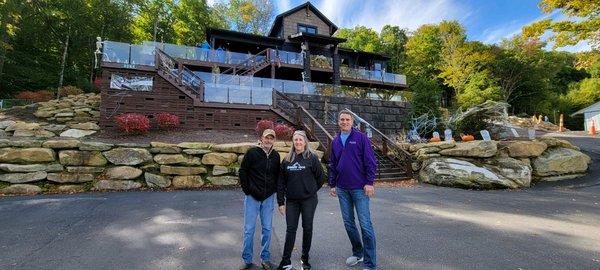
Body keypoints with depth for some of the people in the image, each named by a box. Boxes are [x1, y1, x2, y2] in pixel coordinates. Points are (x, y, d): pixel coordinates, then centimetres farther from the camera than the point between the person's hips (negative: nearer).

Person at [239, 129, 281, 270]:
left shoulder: (276, 156, 3)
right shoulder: (252, 153, -8)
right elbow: (242, 171, -4)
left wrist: (274, 190, 5)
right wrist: (247, 190, -6)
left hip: (268, 198, 3)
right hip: (252, 197, -3)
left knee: (267, 229, 10)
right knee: (249, 229, 6)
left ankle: (265, 258, 26)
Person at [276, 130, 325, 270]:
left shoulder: (312, 157, -6)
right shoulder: (287, 159, 4)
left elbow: (320, 177, 1)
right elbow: (281, 181, 4)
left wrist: (311, 191, 7)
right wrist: (281, 201, 1)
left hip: (308, 200, -2)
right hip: (291, 200, 2)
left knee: (307, 228, 9)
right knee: (290, 229, 6)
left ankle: (305, 259, 26)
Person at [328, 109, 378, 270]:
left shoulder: (361, 138, -5)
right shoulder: (335, 141, 10)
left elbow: (370, 162, -8)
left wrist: (369, 183, -13)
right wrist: (332, 185, 12)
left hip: (359, 188, -5)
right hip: (342, 189, 5)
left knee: (365, 225, -2)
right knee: (348, 223, 14)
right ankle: (358, 253, 33)